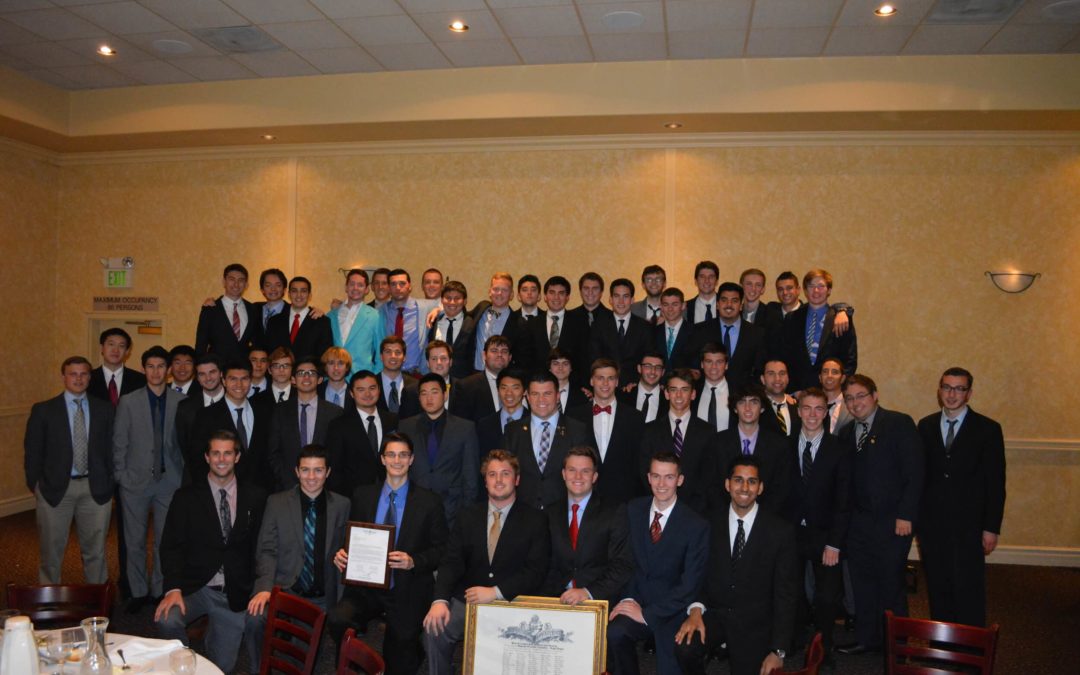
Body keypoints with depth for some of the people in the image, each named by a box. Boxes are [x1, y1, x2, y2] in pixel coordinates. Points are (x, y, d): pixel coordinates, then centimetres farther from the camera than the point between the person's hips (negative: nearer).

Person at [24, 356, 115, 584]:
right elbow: (32, 452, 2)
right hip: (55, 488, -1)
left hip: (96, 488, 1)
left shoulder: (104, 409, 4)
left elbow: (110, 447, 6)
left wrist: (108, 482, 1)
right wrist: (36, 485, 0)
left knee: (95, 549, 11)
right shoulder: (43, 410, -1)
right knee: (51, 550, 9)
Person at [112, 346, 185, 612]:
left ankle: (160, 590, 21)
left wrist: (185, 474, -1)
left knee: (165, 540, 6)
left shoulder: (181, 402, 0)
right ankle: (138, 592, 23)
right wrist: (120, 475, -2)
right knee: (135, 541, 9)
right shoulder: (128, 402, 1)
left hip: (170, 480, 0)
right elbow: (119, 442, 2)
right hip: (135, 480, 1)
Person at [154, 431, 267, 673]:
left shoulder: (255, 497, 4)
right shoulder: (186, 497, 3)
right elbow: (171, 546, -3)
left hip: (235, 595, 0)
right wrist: (173, 589, -17)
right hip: (195, 587, 0)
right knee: (166, 620, -30)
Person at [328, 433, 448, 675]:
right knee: (336, 620, -26)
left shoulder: (429, 502, -2)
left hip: (407, 591, -2)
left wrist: (413, 562, -20)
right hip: (366, 586, 2)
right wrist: (342, 554, -10)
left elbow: (441, 550, -2)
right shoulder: (362, 495, 7)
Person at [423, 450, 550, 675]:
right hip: (468, 600, 3)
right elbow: (451, 562, 4)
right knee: (434, 630, -22)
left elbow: (536, 573, -6)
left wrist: (495, 592, -16)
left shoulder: (535, 521, 2)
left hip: (512, 604, -3)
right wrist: (440, 600, -14)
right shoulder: (468, 517, 12)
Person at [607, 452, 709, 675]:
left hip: (671, 611, -1)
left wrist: (646, 614, -16)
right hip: (635, 601, 2)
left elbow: (690, 585, -12)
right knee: (614, 633, -28)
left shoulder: (697, 526, -10)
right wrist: (627, 599, -13)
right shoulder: (633, 510, 2)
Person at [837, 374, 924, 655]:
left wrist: (905, 515, -15)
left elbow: (915, 471, -10)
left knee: (891, 583, 2)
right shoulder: (847, 433, 12)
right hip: (859, 522, 5)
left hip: (893, 521, -5)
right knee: (862, 582, 11)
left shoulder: (899, 424, -5)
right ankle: (866, 639, 26)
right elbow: (846, 479, 10)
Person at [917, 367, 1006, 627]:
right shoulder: (926, 426, 8)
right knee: (938, 591, 10)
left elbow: (995, 483, -2)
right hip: (931, 525, 3)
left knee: (968, 593, -1)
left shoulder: (987, 429, -1)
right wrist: (917, 519, 4)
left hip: (968, 527, -3)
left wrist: (991, 528, -6)